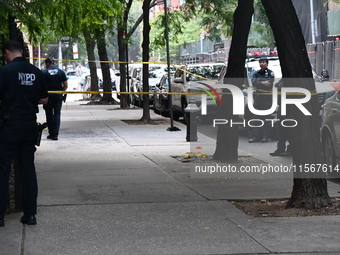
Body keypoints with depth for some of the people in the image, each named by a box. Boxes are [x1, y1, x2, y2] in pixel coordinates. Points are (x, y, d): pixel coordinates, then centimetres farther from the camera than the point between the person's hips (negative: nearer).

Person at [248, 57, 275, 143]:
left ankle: (266, 137, -6)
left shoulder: (270, 73, 2)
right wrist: (262, 83, -16)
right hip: (258, 97, 5)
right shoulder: (256, 74, 16)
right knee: (257, 117, 4)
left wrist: (259, 83, -11)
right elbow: (253, 82, -2)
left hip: (267, 98, -5)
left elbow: (270, 83, -13)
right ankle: (256, 136, 6)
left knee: (266, 118, -8)